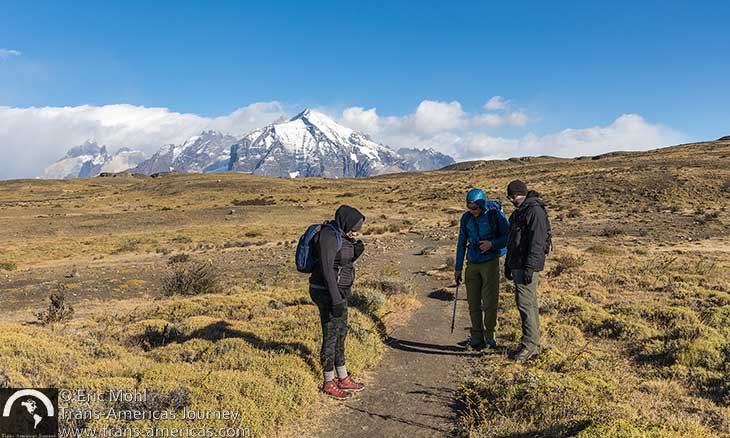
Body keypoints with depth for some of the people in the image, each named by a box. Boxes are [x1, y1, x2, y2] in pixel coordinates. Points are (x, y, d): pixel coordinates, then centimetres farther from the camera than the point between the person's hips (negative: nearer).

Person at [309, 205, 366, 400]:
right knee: (331, 337, 3)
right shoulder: (328, 236, -21)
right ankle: (329, 383, 19)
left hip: (338, 291, 10)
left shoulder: (339, 234, 9)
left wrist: (356, 252, 3)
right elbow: (326, 270, -25)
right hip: (327, 292, -10)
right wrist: (336, 300, -25)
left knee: (341, 334, 17)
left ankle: (343, 378, 30)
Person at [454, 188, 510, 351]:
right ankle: (477, 338, 14)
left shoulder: (495, 214, -10)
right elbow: (461, 243, 9)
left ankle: (489, 335, 16)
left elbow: (508, 237, -3)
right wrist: (458, 268, 10)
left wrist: (492, 244, -22)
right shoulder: (466, 218, 1)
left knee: (490, 302, -3)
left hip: (490, 263, -3)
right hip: (472, 264, 4)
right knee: (473, 303, 4)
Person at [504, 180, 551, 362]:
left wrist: (530, 267, -24)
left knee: (525, 302, -9)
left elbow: (537, 242, -21)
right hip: (517, 264, 10)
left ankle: (530, 344, -3)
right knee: (529, 303, 13)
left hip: (527, 265, -10)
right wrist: (508, 264, 24)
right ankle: (534, 344, 20)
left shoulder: (535, 211, -14)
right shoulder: (519, 212, 18)